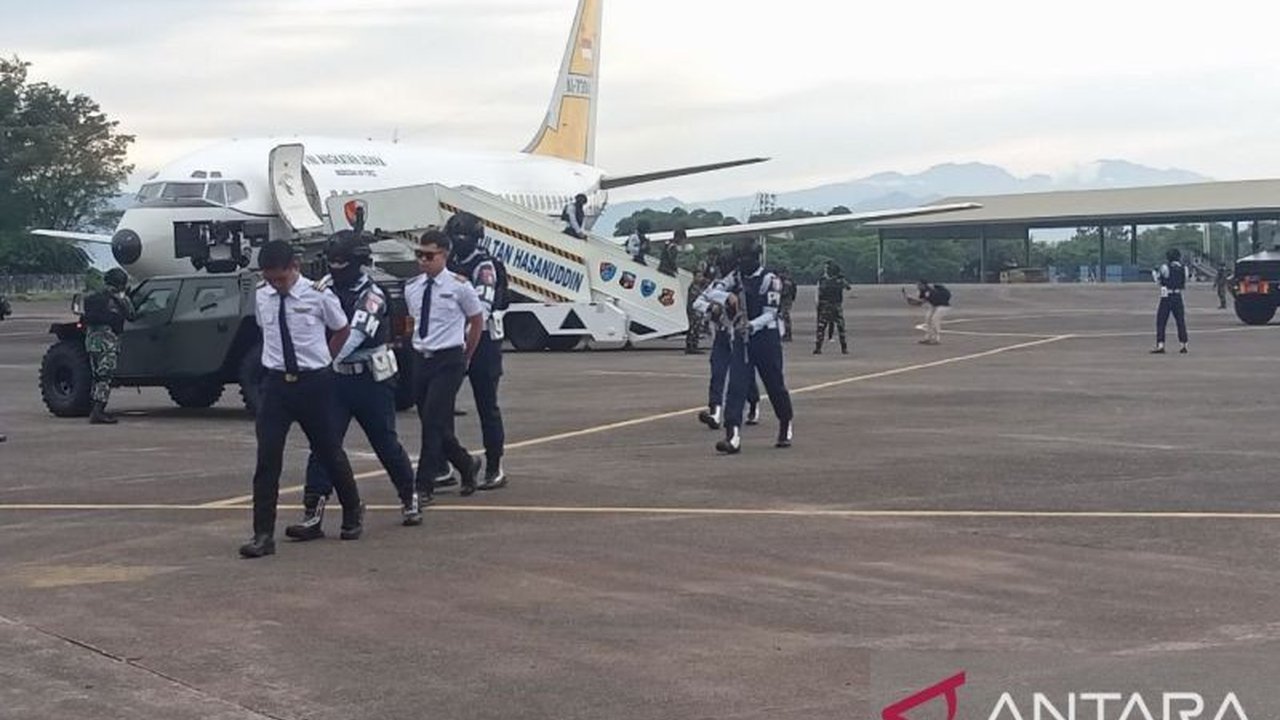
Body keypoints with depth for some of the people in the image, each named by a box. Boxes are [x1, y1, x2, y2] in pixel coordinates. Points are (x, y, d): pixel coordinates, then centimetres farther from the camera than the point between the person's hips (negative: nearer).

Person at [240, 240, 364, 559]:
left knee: (330, 452, 12)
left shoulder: (319, 295, -10)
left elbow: (342, 330, 7)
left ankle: (353, 513, 36)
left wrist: (322, 360, 8)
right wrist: (279, 359, 11)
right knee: (267, 458, -6)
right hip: (276, 383, 2)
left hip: (313, 382, -2)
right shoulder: (262, 297, 1)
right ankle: (263, 535, -3)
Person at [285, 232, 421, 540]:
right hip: (337, 378, 4)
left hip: (372, 381, -4)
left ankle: (409, 499, 31)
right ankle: (313, 515, -7)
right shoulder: (326, 287, 2)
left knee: (386, 443, 8)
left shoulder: (372, 296, -16)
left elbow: (354, 336, -28)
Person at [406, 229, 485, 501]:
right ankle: (467, 465, 32)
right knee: (432, 424, 8)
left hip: (448, 361, -6)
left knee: (434, 422, -13)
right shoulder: (412, 288, 8)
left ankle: (424, 486, -9)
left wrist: (465, 357, 10)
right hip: (422, 359, 6)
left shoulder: (459, 286, -6)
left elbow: (477, 321, 5)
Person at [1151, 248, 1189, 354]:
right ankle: (1184, 345, 10)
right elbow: (1184, 285, 14)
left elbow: (1157, 279, 4)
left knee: (1161, 321, 0)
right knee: (1181, 321, 11)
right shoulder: (1183, 269, 5)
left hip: (1166, 297, -4)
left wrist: (1154, 272, 25)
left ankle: (1160, 345, -9)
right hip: (1178, 297, 4)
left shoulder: (1165, 267, -8)